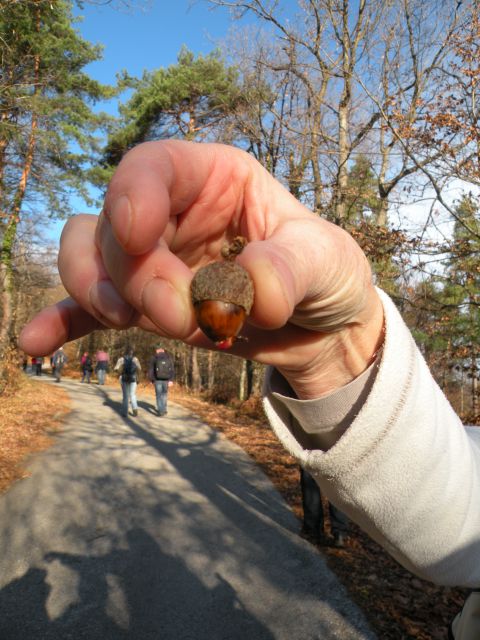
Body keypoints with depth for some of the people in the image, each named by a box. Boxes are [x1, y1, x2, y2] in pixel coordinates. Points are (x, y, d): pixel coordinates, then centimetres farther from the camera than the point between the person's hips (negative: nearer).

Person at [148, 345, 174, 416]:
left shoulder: (154, 358, -4)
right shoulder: (168, 357, 1)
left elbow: (150, 370, -2)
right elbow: (172, 369, -4)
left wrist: (152, 380, 6)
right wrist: (171, 380, -6)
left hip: (157, 380, -2)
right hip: (166, 379, 2)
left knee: (159, 395, 4)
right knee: (164, 394, 17)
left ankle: (161, 411, 0)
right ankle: (163, 409, 20)